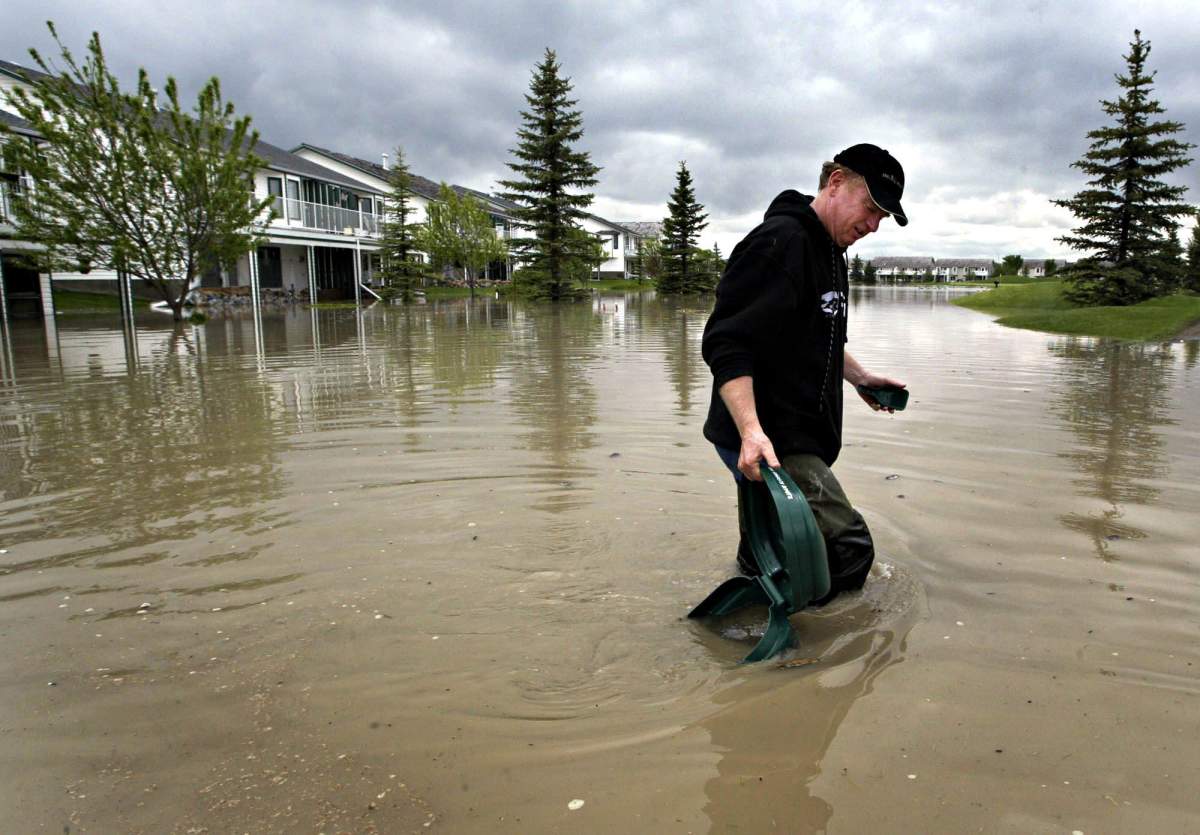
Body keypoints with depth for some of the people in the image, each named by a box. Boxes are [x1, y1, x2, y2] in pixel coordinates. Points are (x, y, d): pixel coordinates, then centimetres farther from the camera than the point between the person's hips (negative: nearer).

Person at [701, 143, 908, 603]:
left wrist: (860, 376, 26)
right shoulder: (779, 242, -15)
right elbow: (725, 345, -24)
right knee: (849, 551, -15)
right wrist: (751, 431, -33)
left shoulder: (829, 250, 18)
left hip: (800, 438, 10)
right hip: (764, 444, -10)